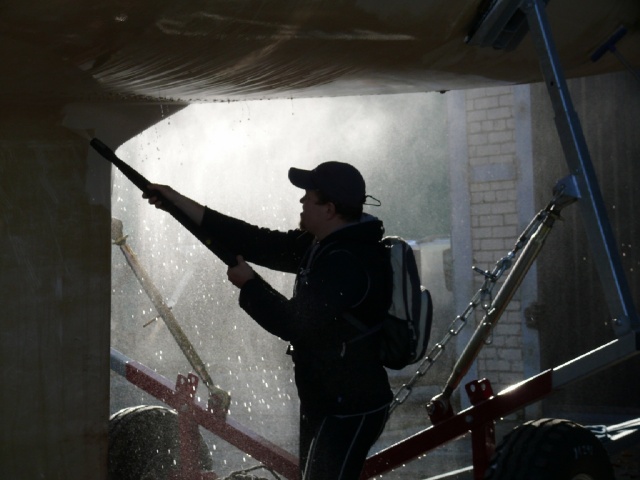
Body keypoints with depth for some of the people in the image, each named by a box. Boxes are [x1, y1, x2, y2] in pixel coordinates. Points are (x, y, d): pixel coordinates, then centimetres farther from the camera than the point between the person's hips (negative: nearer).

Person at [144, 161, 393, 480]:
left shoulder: (349, 262, -24)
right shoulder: (322, 246, 7)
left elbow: (292, 322, -26)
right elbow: (256, 243, 7)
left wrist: (248, 284, -10)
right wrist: (178, 202, 6)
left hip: (350, 411, -10)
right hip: (325, 401, 10)